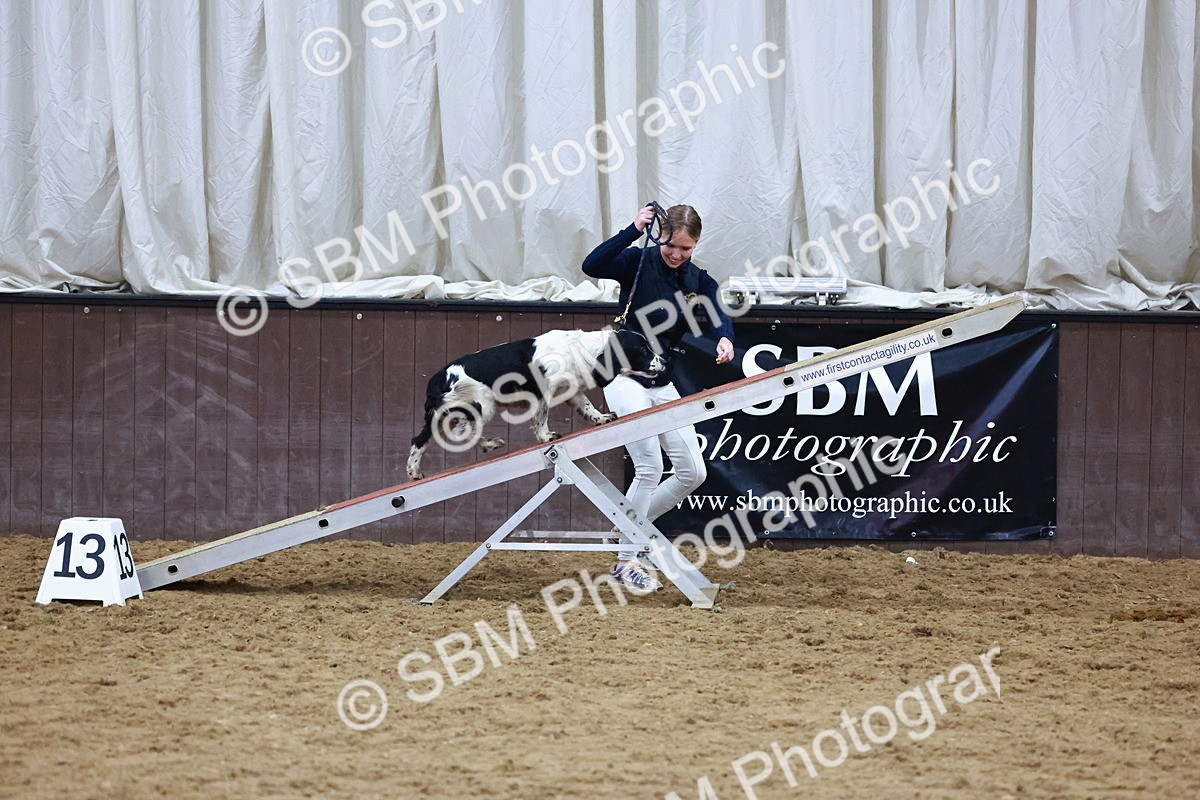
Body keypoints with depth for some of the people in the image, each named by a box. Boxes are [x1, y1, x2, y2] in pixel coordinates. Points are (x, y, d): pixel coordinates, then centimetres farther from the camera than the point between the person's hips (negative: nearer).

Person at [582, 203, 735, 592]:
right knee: (650, 467, -17)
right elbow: (591, 266, -26)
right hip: (624, 379, -6)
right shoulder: (638, 263, -8)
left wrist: (724, 339, -39)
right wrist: (634, 229, -32)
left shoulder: (699, 282, 3)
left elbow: (718, 316, -16)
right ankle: (625, 561, -7)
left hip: (663, 385, 6)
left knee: (693, 473, 3)